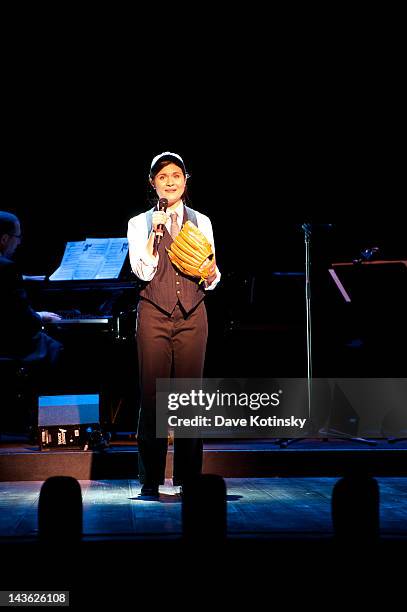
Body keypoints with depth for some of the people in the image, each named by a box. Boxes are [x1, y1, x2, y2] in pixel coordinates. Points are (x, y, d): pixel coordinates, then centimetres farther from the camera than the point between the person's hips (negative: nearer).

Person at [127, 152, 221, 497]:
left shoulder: (201, 222, 13)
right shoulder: (140, 223, 7)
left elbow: (211, 279, 12)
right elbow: (144, 272, -6)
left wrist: (211, 275, -10)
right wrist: (156, 231, -12)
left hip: (192, 314, 2)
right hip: (154, 314, -2)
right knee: (153, 395, -4)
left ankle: (188, 478, 7)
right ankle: (151, 480, 3)